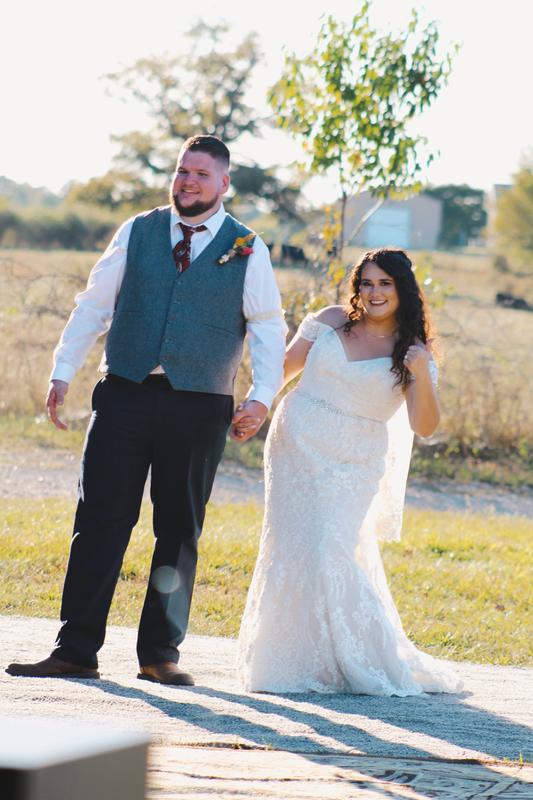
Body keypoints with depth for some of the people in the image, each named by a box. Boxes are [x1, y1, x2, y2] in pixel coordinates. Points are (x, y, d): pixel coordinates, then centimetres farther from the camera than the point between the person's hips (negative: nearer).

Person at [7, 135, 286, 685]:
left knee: (179, 532, 5)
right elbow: (94, 304, 11)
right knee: (99, 521, -4)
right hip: (125, 393, 1)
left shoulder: (247, 250, 5)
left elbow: (268, 328, 4)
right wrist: (63, 370, 4)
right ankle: (76, 650, -2)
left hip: (199, 407, -1)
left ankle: (160, 653, 14)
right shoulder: (138, 232, 10)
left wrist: (262, 394, -9)